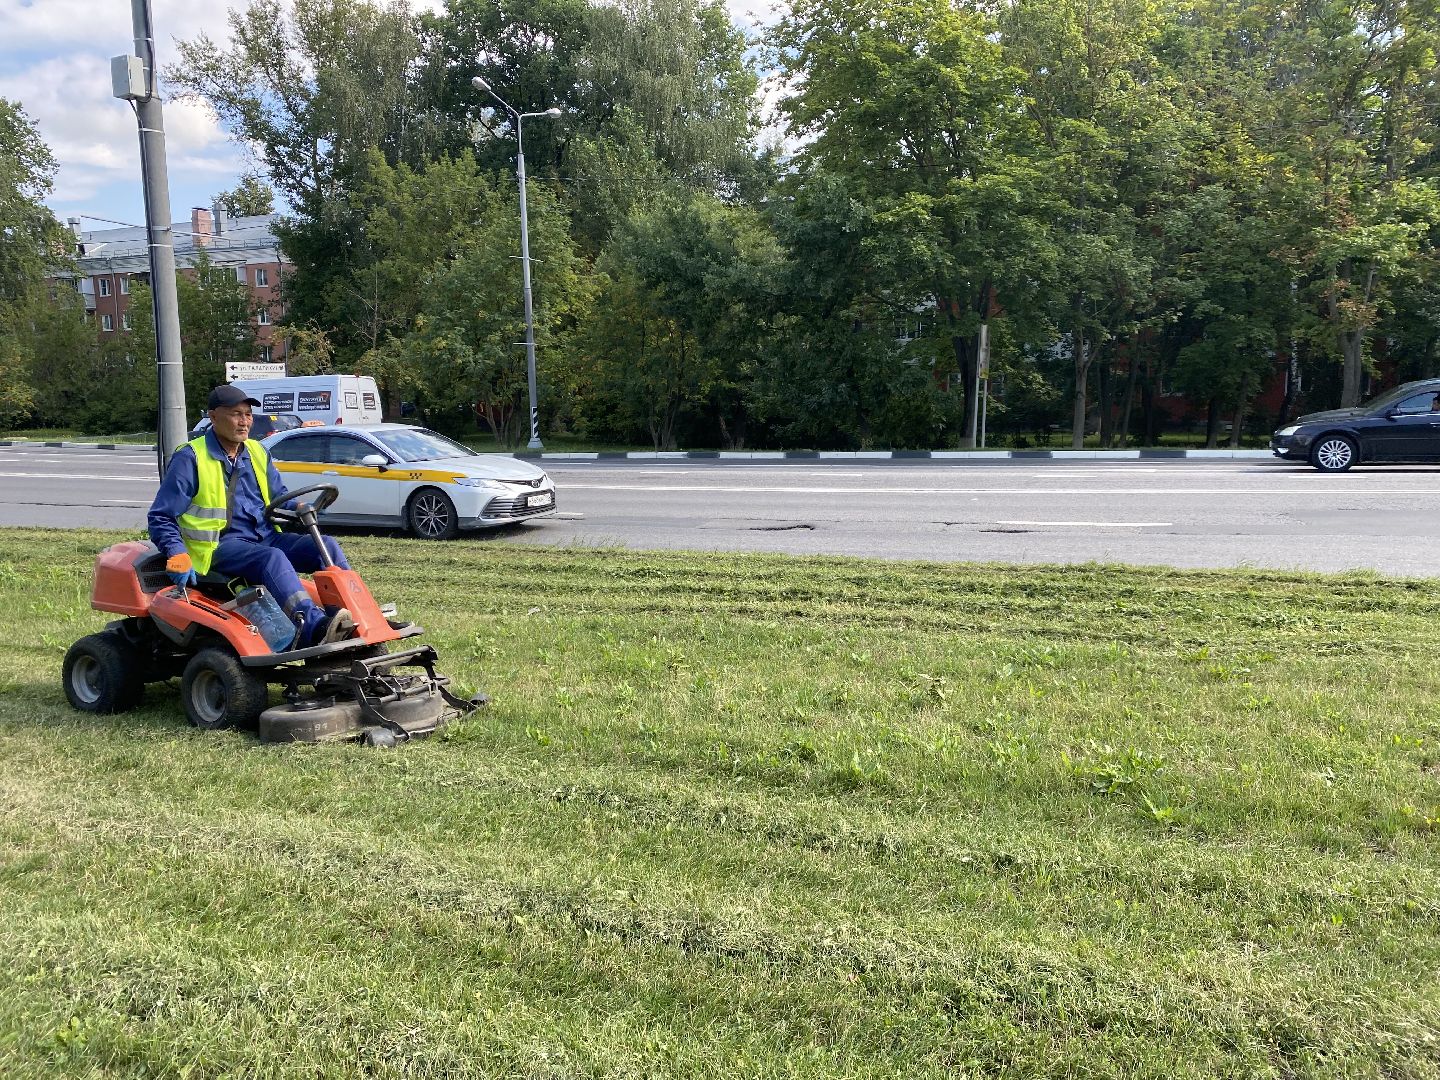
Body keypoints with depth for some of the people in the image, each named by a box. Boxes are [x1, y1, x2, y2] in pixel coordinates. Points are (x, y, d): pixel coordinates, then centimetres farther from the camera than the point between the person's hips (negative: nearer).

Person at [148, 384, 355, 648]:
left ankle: (356, 618, -29)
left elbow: (279, 495, 27)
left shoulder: (257, 453, 16)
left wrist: (299, 507, 2)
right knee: (272, 558, -37)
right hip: (222, 545, -6)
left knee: (326, 545, -17)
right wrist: (177, 554, -17)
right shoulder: (190, 458, -2)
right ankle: (315, 628, -56)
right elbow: (161, 516, -1)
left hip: (267, 536, 6)